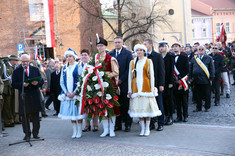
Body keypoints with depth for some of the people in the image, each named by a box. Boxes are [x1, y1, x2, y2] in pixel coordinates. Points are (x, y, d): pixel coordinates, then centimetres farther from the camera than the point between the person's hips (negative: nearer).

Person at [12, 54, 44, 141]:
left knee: (36, 116, 6)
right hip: (24, 97, -1)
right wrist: (22, 84, -22)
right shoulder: (16, 72, 2)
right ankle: (27, 134, 11)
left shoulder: (35, 70, 9)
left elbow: (41, 81, 7)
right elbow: (14, 85, -4)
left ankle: (35, 133, 18)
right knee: (25, 116, 2)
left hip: (35, 96, 2)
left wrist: (37, 83, -15)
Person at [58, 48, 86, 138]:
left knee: (77, 111, -4)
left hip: (76, 93, -5)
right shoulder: (64, 68, 11)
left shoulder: (78, 67, -3)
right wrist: (67, 92, -4)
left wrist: (74, 92, -14)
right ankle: (74, 131, 16)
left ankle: (79, 131, 7)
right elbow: (62, 82, 10)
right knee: (70, 112, 7)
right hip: (67, 93, 5)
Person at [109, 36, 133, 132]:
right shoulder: (110, 54, 12)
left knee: (126, 105, 2)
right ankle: (118, 124, 12)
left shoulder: (128, 53, 2)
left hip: (124, 83, -3)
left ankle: (128, 124, 9)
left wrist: (121, 79, -10)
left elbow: (129, 68, -5)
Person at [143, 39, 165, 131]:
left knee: (159, 104, 5)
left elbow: (161, 71, -4)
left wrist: (161, 84, -10)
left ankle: (161, 124, 14)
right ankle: (151, 123, 15)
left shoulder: (158, 56, -1)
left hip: (156, 84, -3)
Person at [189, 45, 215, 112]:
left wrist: (211, 78, -4)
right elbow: (190, 69, 14)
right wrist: (190, 77, 7)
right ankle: (198, 107, 18)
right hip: (196, 80, 2)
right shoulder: (193, 59, 10)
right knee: (197, 95, 7)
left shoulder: (209, 58, 3)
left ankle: (207, 107, 19)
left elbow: (212, 69, 1)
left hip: (206, 80, -2)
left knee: (207, 94, 5)